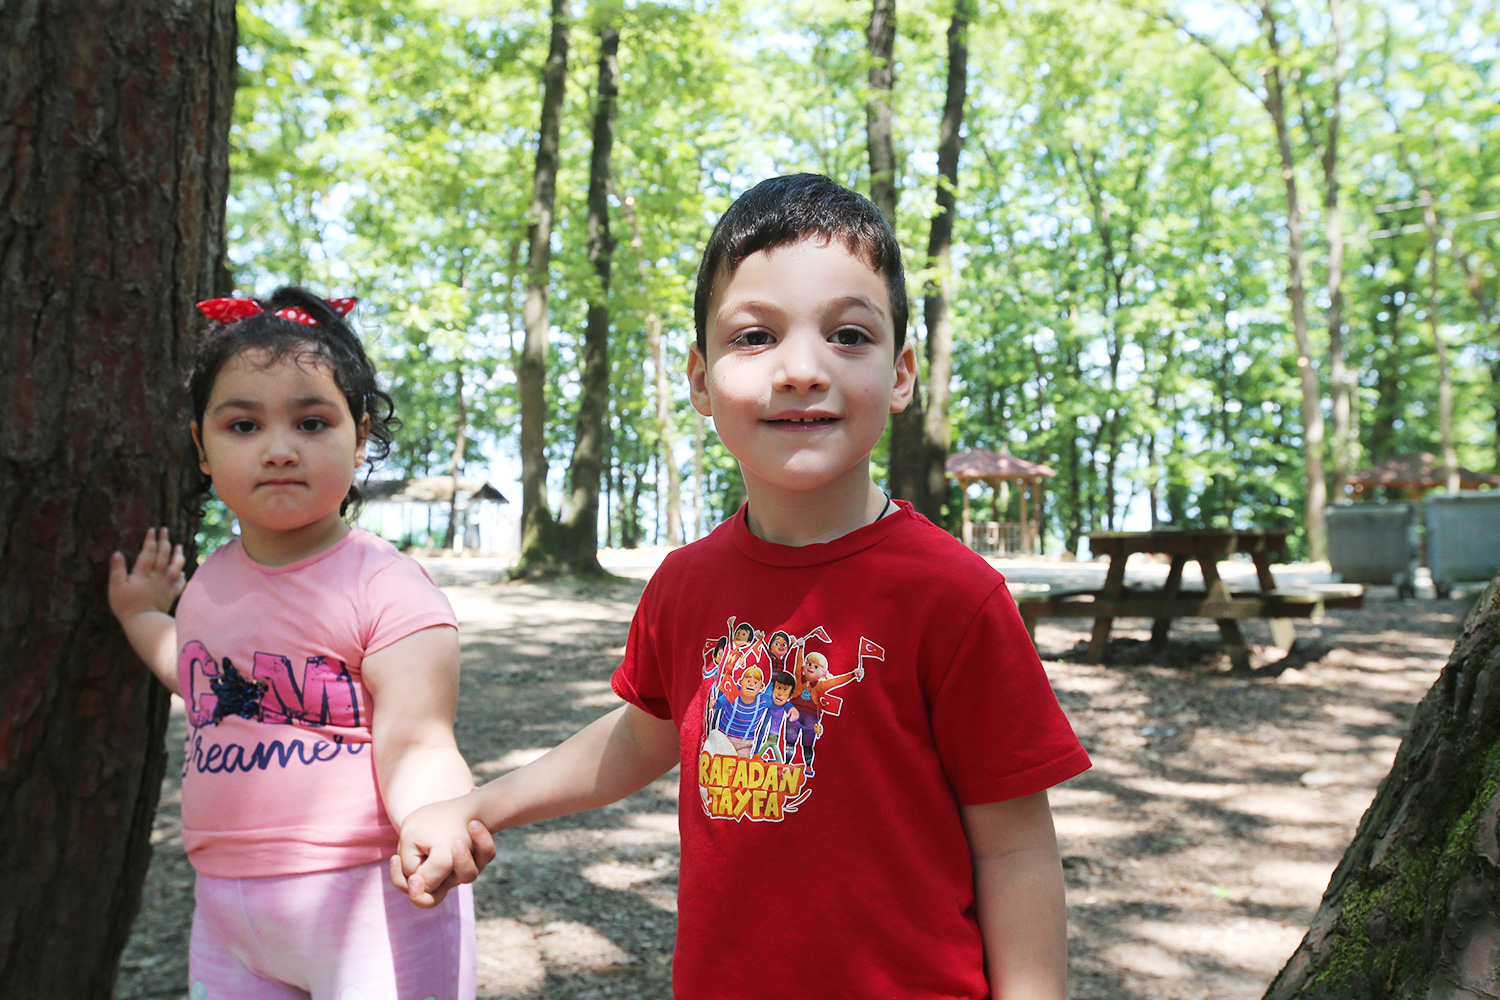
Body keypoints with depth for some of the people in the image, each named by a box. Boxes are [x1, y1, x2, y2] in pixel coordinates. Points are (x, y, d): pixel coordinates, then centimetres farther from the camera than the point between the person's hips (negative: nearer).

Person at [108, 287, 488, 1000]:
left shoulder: (386, 587, -15)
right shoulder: (208, 583, 6)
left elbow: (413, 745, -20)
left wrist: (438, 818, -40)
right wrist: (140, 615, 33)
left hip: (368, 899, -6)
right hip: (227, 908, 7)